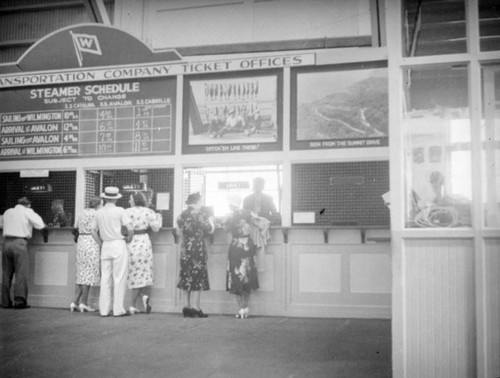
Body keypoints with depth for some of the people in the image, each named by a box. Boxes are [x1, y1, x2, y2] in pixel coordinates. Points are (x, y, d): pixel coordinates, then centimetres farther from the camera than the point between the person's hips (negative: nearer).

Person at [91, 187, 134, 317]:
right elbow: (130, 229, -12)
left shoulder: (98, 212, 8)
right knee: (119, 278, -1)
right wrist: (129, 238, 7)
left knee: (105, 278, 9)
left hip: (105, 246, 5)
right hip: (119, 244, -5)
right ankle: (118, 309, 1)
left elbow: (94, 231, 14)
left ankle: (104, 310, 11)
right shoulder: (119, 210, -7)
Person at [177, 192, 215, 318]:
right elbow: (209, 230, -9)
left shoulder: (182, 214, 7)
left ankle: (187, 306, 11)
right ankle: (195, 306, -3)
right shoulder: (200, 214, -9)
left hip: (185, 248, 6)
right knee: (199, 275, -1)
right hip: (198, 248, -6)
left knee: (186, 275, 10)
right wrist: (211, 221, 9)